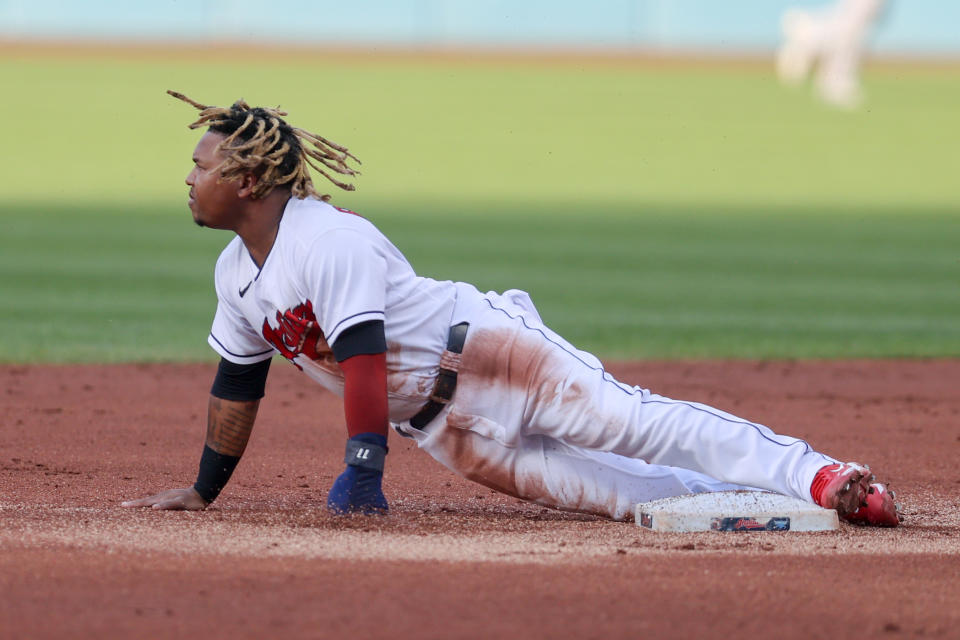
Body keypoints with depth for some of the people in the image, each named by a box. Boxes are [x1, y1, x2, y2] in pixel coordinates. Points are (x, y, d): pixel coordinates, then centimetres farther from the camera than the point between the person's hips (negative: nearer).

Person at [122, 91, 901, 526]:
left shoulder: (327, 239, -17)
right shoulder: (237, 274, 11)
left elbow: (362, 354, -25)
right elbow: (236, 385, 22)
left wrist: (363, 469, -30)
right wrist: (202, 491, 25)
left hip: (483, 348, -9)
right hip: (445, 428, 9)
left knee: (633, 424, -22)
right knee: (592, 486, -4)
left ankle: (819, 476, -30)